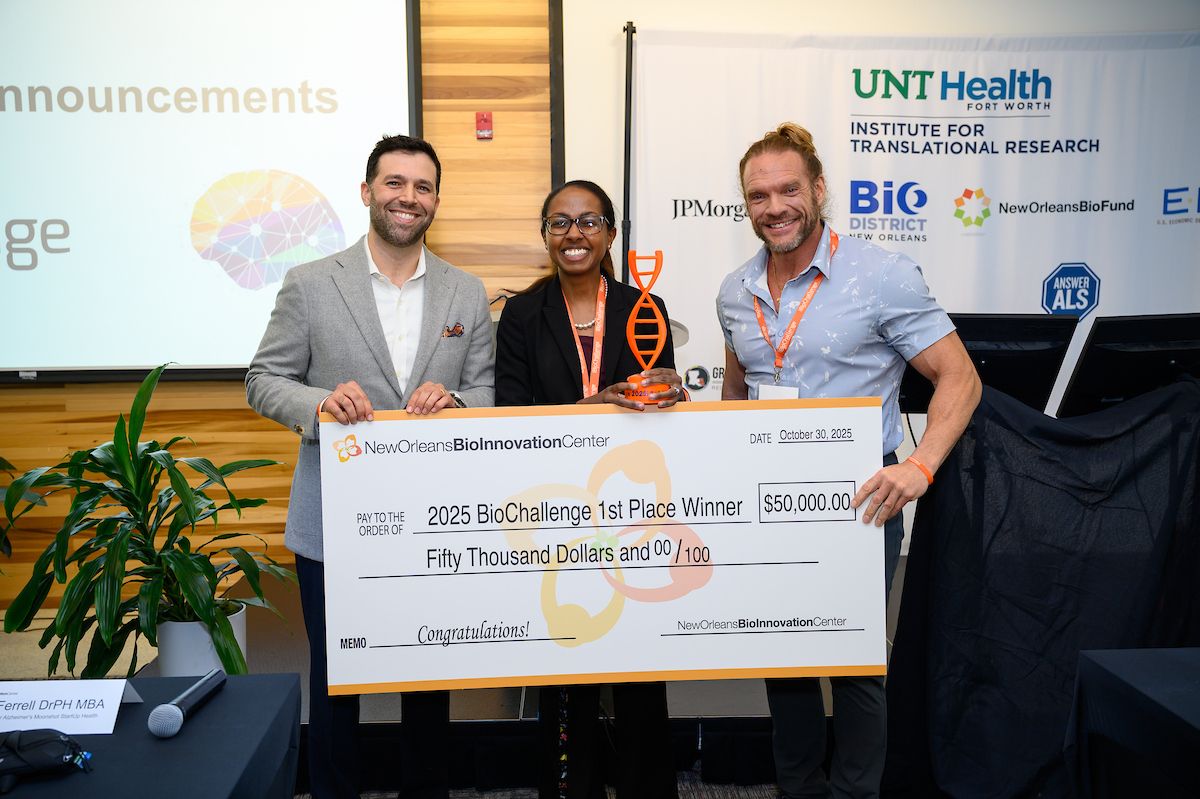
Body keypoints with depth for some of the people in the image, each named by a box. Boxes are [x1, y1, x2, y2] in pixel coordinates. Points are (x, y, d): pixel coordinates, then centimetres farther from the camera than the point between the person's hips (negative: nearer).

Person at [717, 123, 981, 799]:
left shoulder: (883, 275, -11)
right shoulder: (735, 294, 6)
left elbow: (959, 377, -11)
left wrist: (921, 466, -24)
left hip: (858, 498, -5)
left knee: (856, 661, 6)